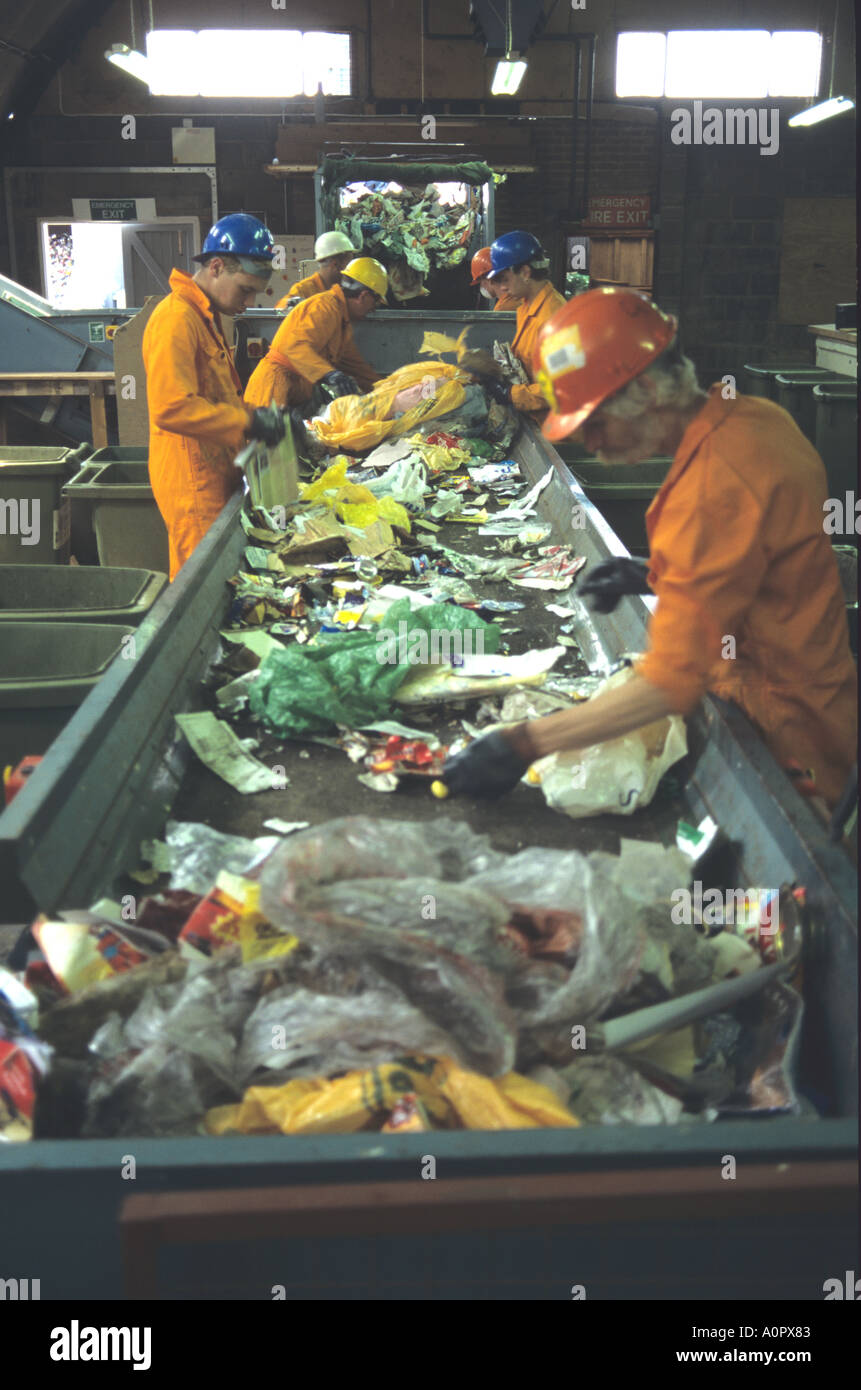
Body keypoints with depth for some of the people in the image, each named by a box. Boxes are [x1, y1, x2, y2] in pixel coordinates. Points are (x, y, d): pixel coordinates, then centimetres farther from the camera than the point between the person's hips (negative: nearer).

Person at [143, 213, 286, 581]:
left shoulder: (206, 317, 18)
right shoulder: (176, 319, -16)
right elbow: (171, 408, -27)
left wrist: (255, 415, 9)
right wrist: (247, 421, -22)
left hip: (214, 477, 10)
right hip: (192, 484, -10)